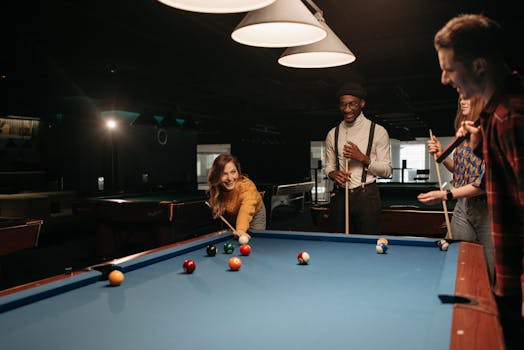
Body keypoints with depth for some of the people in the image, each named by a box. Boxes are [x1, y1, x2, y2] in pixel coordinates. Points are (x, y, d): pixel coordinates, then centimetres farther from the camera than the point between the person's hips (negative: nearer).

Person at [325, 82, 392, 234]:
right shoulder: (332, 134, 9)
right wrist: (333, 173, -7)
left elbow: (386, 171, -2)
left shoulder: (378, 131, -1)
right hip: (340, 195, 3)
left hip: (367, 195, -3)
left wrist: (363, 158, -16)